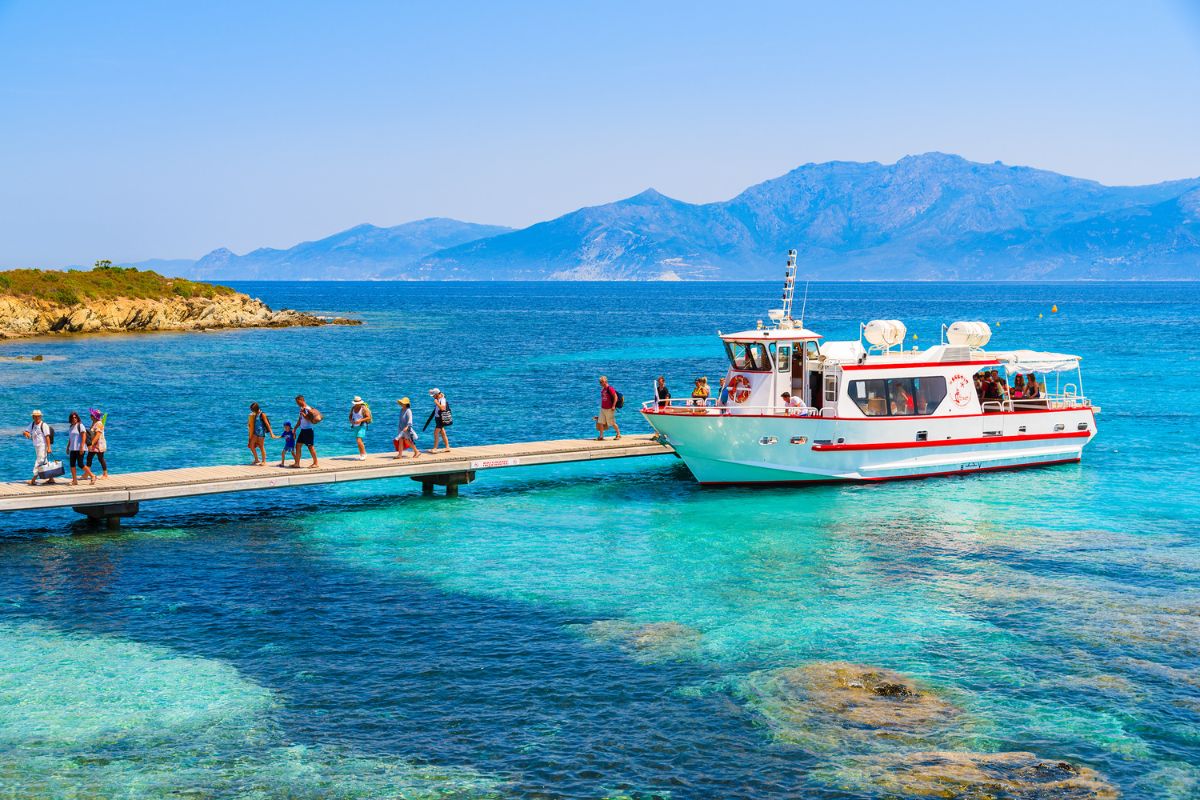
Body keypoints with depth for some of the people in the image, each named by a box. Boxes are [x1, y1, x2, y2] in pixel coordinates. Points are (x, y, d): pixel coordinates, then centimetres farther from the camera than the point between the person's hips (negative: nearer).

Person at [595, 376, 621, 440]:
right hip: (603, 409, 8)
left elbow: (615, 397, -17)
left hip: (609, 409, -8)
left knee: (613, 423, 1)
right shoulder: (602, 389, 10)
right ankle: (601, 436, 6)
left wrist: (613, 406, -20)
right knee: (600, 422, 2)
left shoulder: (610, 389, -15)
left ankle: (618, 434, 17)